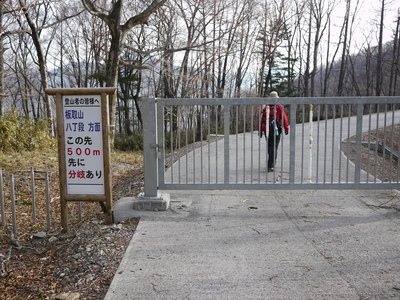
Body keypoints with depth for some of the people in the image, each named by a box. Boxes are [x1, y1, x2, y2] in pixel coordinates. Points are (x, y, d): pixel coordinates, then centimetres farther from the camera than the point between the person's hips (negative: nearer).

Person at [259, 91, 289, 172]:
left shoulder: (265, 108, 6)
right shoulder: (279, 107, -4)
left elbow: (261, 119, 4)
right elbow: (284, 118, -6)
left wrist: (260, 131, 8)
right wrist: (286, 128, 2)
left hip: (266, 131, 4)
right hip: (276, 130, -4)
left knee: (269, 147, 19)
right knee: (274, 148, -2)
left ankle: (272, 162, 35)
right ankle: (270, 166, -8)